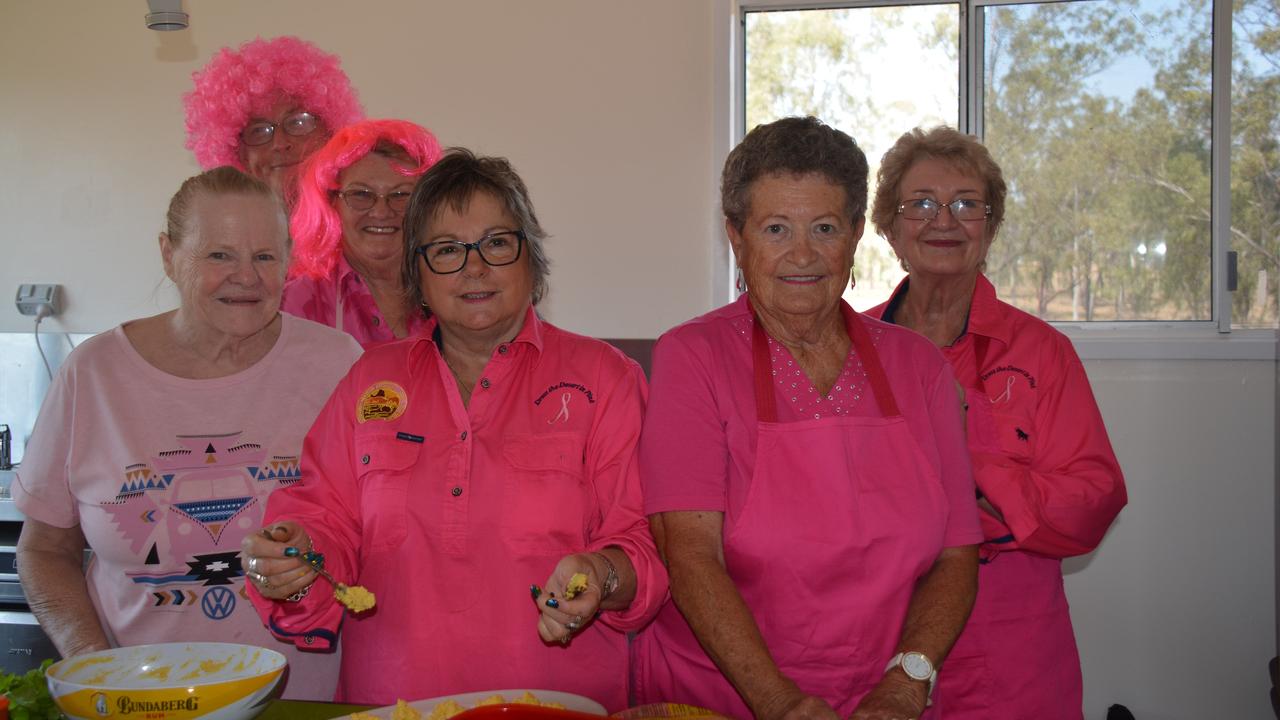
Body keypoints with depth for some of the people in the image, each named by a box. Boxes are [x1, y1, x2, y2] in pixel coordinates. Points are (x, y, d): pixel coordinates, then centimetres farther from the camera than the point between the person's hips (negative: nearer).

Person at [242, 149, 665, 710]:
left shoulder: (602, 377, 3)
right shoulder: (373, 379, 10)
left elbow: (640, 542, 0)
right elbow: (328, 520, 9)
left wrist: (602, 578, -22)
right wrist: (295, 561, -14)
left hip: (558, 703, -4)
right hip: (386, 703, 5)